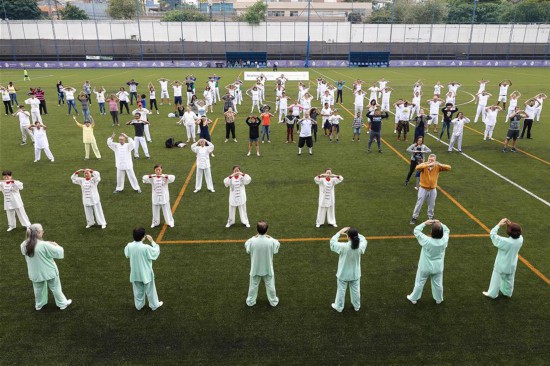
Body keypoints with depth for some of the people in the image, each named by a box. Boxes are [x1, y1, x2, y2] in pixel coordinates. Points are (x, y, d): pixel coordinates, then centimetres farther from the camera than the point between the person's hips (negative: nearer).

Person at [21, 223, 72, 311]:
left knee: (38, 289, 27)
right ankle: (62, 303, 31)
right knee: (55, 288, 15)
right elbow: (58, 252, -22)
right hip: (48, 271, -5)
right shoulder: (44, 245, -31)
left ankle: (39, 305, 46)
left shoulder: (24, 245, -13)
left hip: (35, 273, 5)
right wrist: (56, 245, 2)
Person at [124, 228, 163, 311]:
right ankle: (154, 305, 34)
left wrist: (136, 239, 3)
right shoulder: (146, 247, -30)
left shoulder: (129, 246, -16)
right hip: (145, 273, -4)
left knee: (138, 290, 24)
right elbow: (156, 252, -14)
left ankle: (139, 305, 41)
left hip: (135, 273, 4)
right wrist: (152, 241, -9)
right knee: (150, 290, 17)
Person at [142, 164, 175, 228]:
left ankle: (170, 222, 23)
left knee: (166, 210, 8)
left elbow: (173, 177, -23)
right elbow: (144, 178, -15)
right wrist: (150, 176, -35)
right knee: (155, 210, 13)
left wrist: (165, 176, -41)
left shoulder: (165, 177, -7)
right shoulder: (152, 177, -2)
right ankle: (155, 222, 30)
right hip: (155, 197, 2)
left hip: (164, 197, -2)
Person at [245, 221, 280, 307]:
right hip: (268, 268, 0)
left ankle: (250, 301, 38)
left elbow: (246, 246, -4)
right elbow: (277, 244, -4)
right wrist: (270, 238, -6)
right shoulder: (271, 241, -26)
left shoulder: (251, 241, -26)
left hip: (255, 268, 0)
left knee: (253, 286, 22)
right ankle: (273, 301, 38)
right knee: (270, 285, 21)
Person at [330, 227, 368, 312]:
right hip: (355, 274, 3)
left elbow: (332, 241, -13)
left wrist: (339, 232, -4)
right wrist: (356, 233, -5)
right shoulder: (360, 247, -23)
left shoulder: (343, 247, -31)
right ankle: (357, 306, 44)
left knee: (341, 291, 19)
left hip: (343, 274, -3)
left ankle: (339, 307, 37)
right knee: (355, 291, 24)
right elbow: (364, 240, 1)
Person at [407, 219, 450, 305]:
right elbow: (447, 230, -2)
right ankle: (439, 299, 43)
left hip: (425, 267, -2)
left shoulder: (426, 241, -31)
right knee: (438, 284, 22)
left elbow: (416, 230, -21)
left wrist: (425, 223, -18)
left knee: (419, 283, 16)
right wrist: (440, 224, -13)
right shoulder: (444, 240, -22)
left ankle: (413, 298, 32)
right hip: (438, 268, 3)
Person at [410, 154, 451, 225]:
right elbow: (417, 167, -36)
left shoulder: (437, 166, -7)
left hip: (433, 189, 3)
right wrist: (428, 165, -45)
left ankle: (430, 217, 37)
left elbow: (449, 168, -13)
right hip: (423, 189, -2)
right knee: (419, 204, 6)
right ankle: (414, 217, 20)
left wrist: (440, 165, -29)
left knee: (431, 205, 16)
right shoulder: (424, 164, -15)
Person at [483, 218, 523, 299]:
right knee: (509, 280, 25)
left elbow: (493, 234, -27)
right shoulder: (520, 239, -19)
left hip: (502, 266, -5)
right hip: (512, 265, 5)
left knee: (496, 279, 14)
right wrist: (511, 224, -13)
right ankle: (508, 293, 46)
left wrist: (499, 224, -22)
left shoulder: (505, 241, -35)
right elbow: (516, 232, 2)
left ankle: (492, 294, 30)